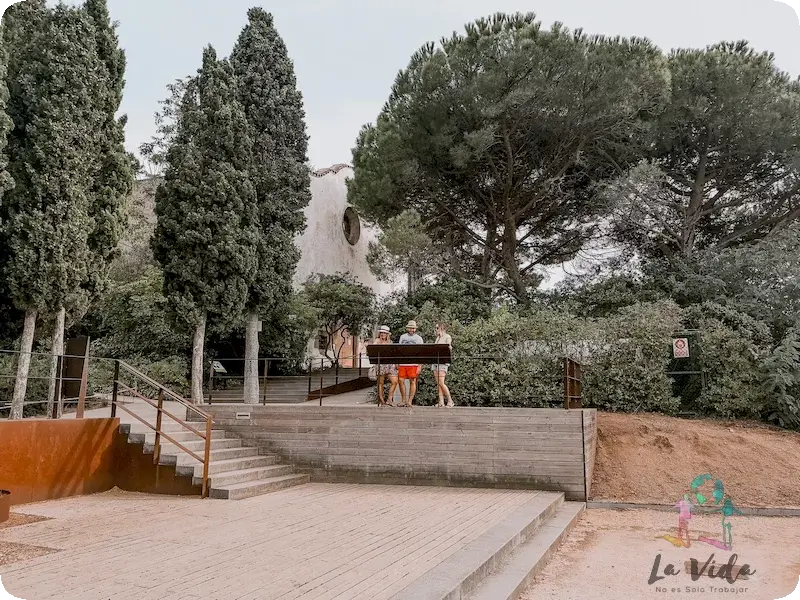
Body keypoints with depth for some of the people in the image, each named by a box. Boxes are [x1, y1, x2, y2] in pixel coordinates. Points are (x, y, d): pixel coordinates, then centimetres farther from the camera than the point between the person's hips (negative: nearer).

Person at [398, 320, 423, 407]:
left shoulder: (418, 338, 5)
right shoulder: (402, 337, 16)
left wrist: (419, 366, -9)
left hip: (413, 364, -3)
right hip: (402, 363, 3)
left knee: (412, 381, -3)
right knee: (401, 380, -3)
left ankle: (410, 401, 1)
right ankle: (403, 400, 7)